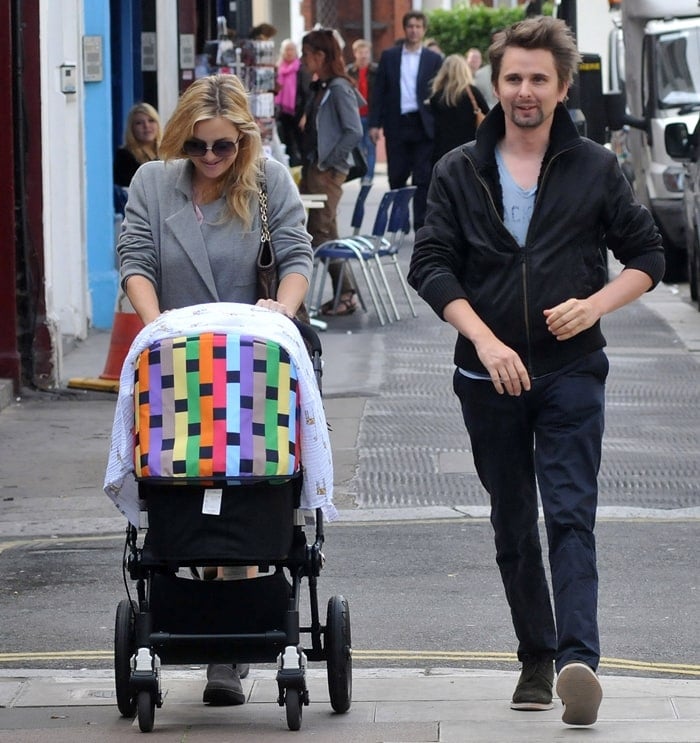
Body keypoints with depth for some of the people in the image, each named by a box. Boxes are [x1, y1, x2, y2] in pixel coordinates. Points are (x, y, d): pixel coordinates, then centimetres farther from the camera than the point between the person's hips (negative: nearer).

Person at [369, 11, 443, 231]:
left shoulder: (434, 60, 6)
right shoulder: (389, 56, 8)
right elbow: (379, 90, 7)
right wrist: (375, 123, 0)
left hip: (423, 126, -1)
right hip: (397, 125, 1)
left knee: (423, 179, -3)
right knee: (396, 176, 6)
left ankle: (421, 226, -1)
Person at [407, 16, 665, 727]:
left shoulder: (595, 169, 4)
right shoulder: (459, 173, 5)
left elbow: (647, 257, 8)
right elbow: (430, 266, -1)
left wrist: (597, 303, -11)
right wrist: (485, 340, -14)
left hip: (570, 373, -2)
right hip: (489, 376, 2)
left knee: (570, 517, -14)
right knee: (513, 527, 9)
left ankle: (578, 660, -25)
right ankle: (536, 659, 20)